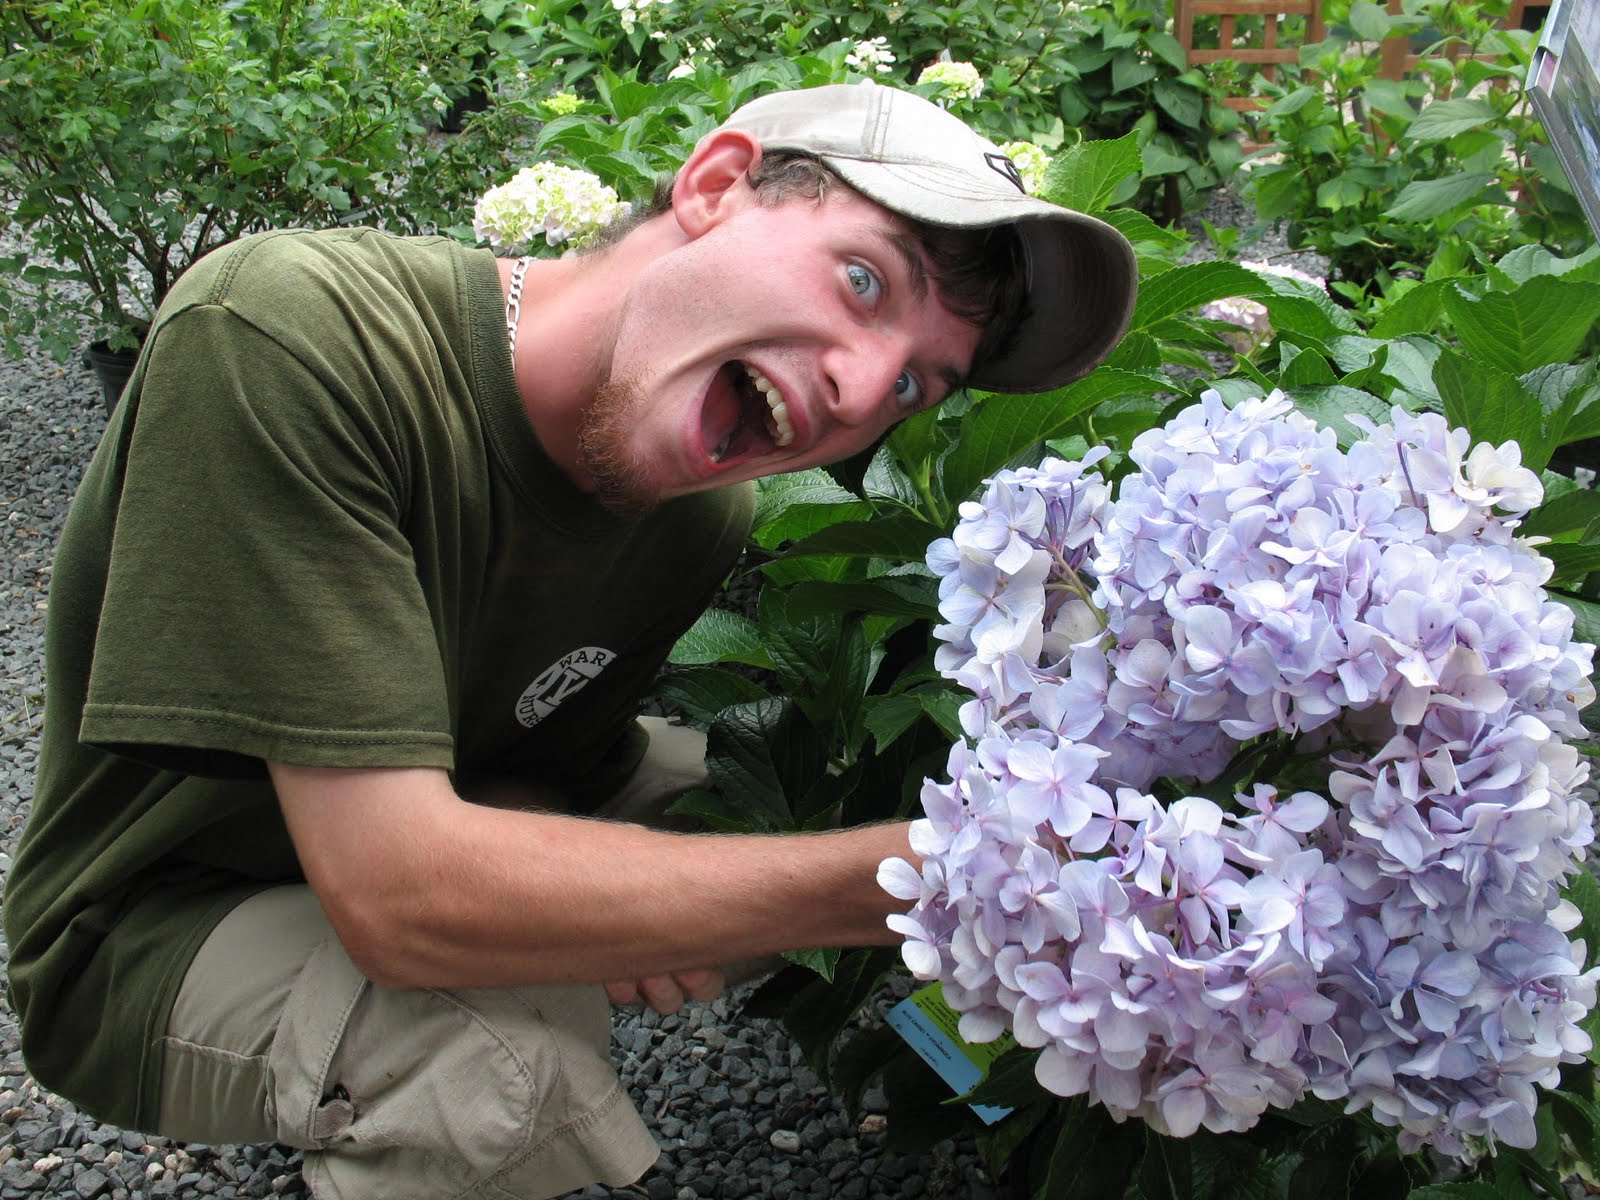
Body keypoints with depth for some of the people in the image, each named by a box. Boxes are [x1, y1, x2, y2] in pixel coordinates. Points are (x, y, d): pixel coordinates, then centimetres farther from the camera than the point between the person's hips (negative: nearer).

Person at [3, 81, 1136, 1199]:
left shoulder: (704, 511, -13)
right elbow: (400, 897, -39)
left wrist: (605, 886, -26)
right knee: (519, 1041, -34)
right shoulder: (282, 340, -34)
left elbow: (560, 761, -1)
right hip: (156, 931, -6)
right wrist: (903, 880, -38)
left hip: (423, 842, 6)